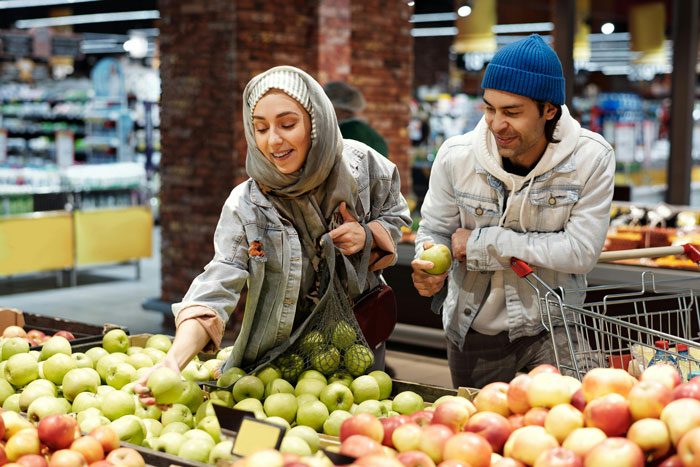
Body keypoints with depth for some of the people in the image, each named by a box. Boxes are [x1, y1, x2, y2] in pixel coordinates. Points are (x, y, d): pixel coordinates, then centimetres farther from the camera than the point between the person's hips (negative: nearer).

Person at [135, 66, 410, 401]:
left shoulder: (360, 164, -14)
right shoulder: (246, 207, -21)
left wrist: (367, 235, -20)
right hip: (283, 347, -2)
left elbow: (395, 215, 4)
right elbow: (217, 285, -31)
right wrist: (174, 360, -47)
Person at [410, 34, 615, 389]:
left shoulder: (591, 159, -17)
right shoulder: (456, 156, -12)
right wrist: (430, 268, -23)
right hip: (474, 332, 2)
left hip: (552, 328, -2)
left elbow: (581, 252, -20)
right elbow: (434, 230, 1)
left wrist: (484, 243, -22)